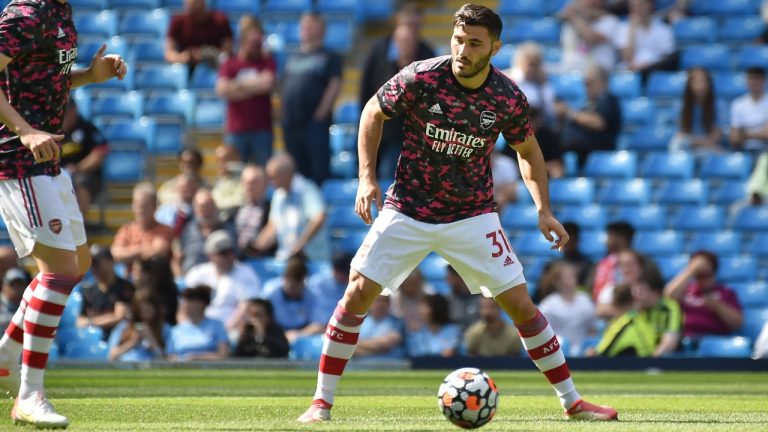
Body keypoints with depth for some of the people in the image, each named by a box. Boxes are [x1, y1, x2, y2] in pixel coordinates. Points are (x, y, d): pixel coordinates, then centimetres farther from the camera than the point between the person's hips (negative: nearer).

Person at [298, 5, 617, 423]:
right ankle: (322, 402, 1)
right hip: (407, 210, -1)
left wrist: (544, 210, 0)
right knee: (358, 293, -11)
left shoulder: (509, 98, -12)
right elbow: (373, 113, 1)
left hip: (472, 215, 1)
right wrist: (367, 177, -7)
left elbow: (528, 150, 8)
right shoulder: (419, 78, -17)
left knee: (520, 302, -3)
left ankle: (571, 401, 10)